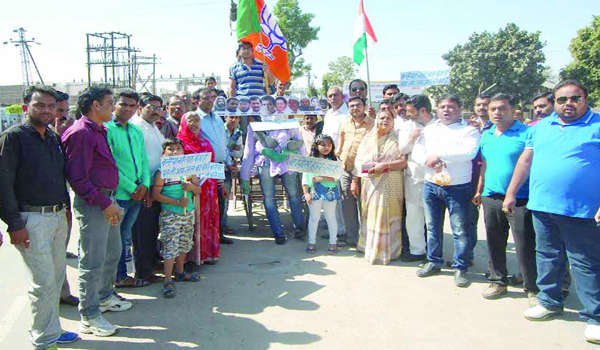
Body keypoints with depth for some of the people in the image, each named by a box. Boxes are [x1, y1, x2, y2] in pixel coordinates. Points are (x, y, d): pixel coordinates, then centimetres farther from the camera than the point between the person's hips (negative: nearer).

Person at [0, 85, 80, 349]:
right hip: (31, 219, -7)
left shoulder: (54, 138, 13)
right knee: (43, 281, -3)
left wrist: (66, 208, 14)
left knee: (57, 276, 14)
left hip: (58, 216, 7)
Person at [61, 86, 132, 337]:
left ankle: (105, 296, 39)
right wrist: (105, 203, -21)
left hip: (107, 199, 10)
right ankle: (89, 317, 9)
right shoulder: (81, 132, -17)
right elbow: (77, 177, -21)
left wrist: (111, 201, 16)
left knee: (113, 253, 21)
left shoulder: (98, 131, 14)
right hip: (92, 203, -10)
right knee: (93, 261, -2)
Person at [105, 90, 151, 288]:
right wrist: (131, 188, -13)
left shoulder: (137, 131, 13)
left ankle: (121, 276, 28)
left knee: (124, 237, 17)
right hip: (117, 195, -6)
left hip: (136, 195, 7)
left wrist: (144, 184, -2)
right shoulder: (107, 130, -9)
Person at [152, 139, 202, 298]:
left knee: (184, 244, 17)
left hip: (188, 213, 6)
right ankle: (168, 281, -3)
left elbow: (199, 190, 10)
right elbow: (156, 194, -14)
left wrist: (192, 187, -13)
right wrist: (177, 202, -20)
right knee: (170, 246, -7)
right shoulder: (162, 172, -9)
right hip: (170, 215, -5)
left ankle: (180, 272, 35)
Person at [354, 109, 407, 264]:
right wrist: (355, 181, 4)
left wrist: (384, 165, -18)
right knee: (371, 216, 7)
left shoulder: (398, 139, 2)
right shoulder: (368, 138, 10)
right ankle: (371, 248, 19)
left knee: (388, 217, -1)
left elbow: (404, 161, -7)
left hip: (390, 186, -3)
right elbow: (359, 162, 9)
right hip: (370, 185, 3)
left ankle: (387, 251, 10)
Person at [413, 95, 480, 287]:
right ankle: (434, 262, 26)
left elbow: (469, 152, -17)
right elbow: (416, 152, 6)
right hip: (431, 185, 4)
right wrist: (427, 160, -15)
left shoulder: (469, 130, 0)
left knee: (460, 230, -1)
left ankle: (460, 268, 11)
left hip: (458, 187, -4)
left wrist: (439, 154, -16)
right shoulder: (429, 130, 15)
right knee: (433, 227, 13)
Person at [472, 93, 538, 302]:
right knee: (495, 244, 14)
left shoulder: (526, 133, -6)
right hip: (491, 198, 6)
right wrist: (479, 191, 21)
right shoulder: (486, 135, 13)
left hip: (520, 200, -6)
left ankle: (533, 288, 14)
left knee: (525, 247, -1)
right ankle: (498, 282, 29)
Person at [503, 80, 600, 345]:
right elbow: (525, 160, 15)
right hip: (542, 206, 5)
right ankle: (550, 302, 31)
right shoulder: (540, 127, 13)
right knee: (547, 257, 15)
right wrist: (511, 193, 11)